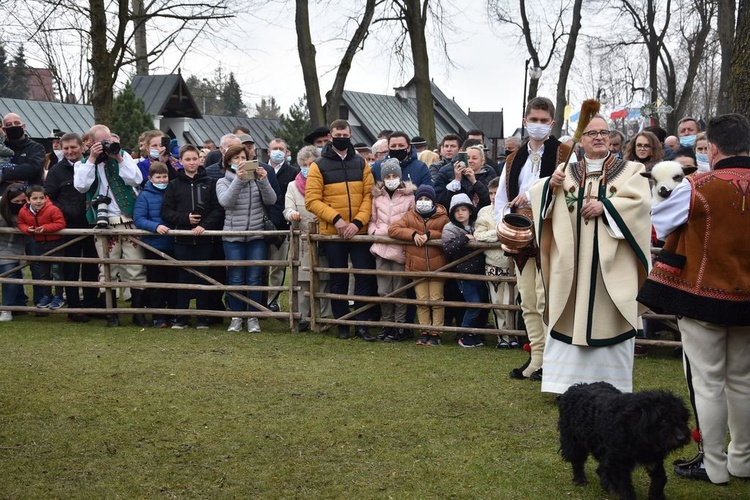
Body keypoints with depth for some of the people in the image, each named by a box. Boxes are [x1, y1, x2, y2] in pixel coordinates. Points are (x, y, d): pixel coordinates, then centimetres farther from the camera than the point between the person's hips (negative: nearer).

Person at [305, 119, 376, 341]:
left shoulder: (361, 164, 8)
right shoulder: (319, 166, 1)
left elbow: (369, 195, 1)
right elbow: (312, 200, -7)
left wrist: (358, 222, -13)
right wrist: (336, 219, -17)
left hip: (359, 231, 2)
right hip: (332, 232, -2)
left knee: (364, 276, -1)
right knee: (338, 279, 6)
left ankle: (361, 324, 6)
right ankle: (342, 324, 15)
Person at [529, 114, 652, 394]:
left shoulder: (631, 171, 6)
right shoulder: (566, 172, 12)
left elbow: (640, 202, -9)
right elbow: (537, 195, 4)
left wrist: (605, 206, -18)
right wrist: (551, 185, -16)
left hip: (612, 263, -2)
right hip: (572, 263, 2)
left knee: (610, 321, 0)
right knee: (571, 321, 2)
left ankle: (611, 389, 7)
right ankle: (566, 383, 7)